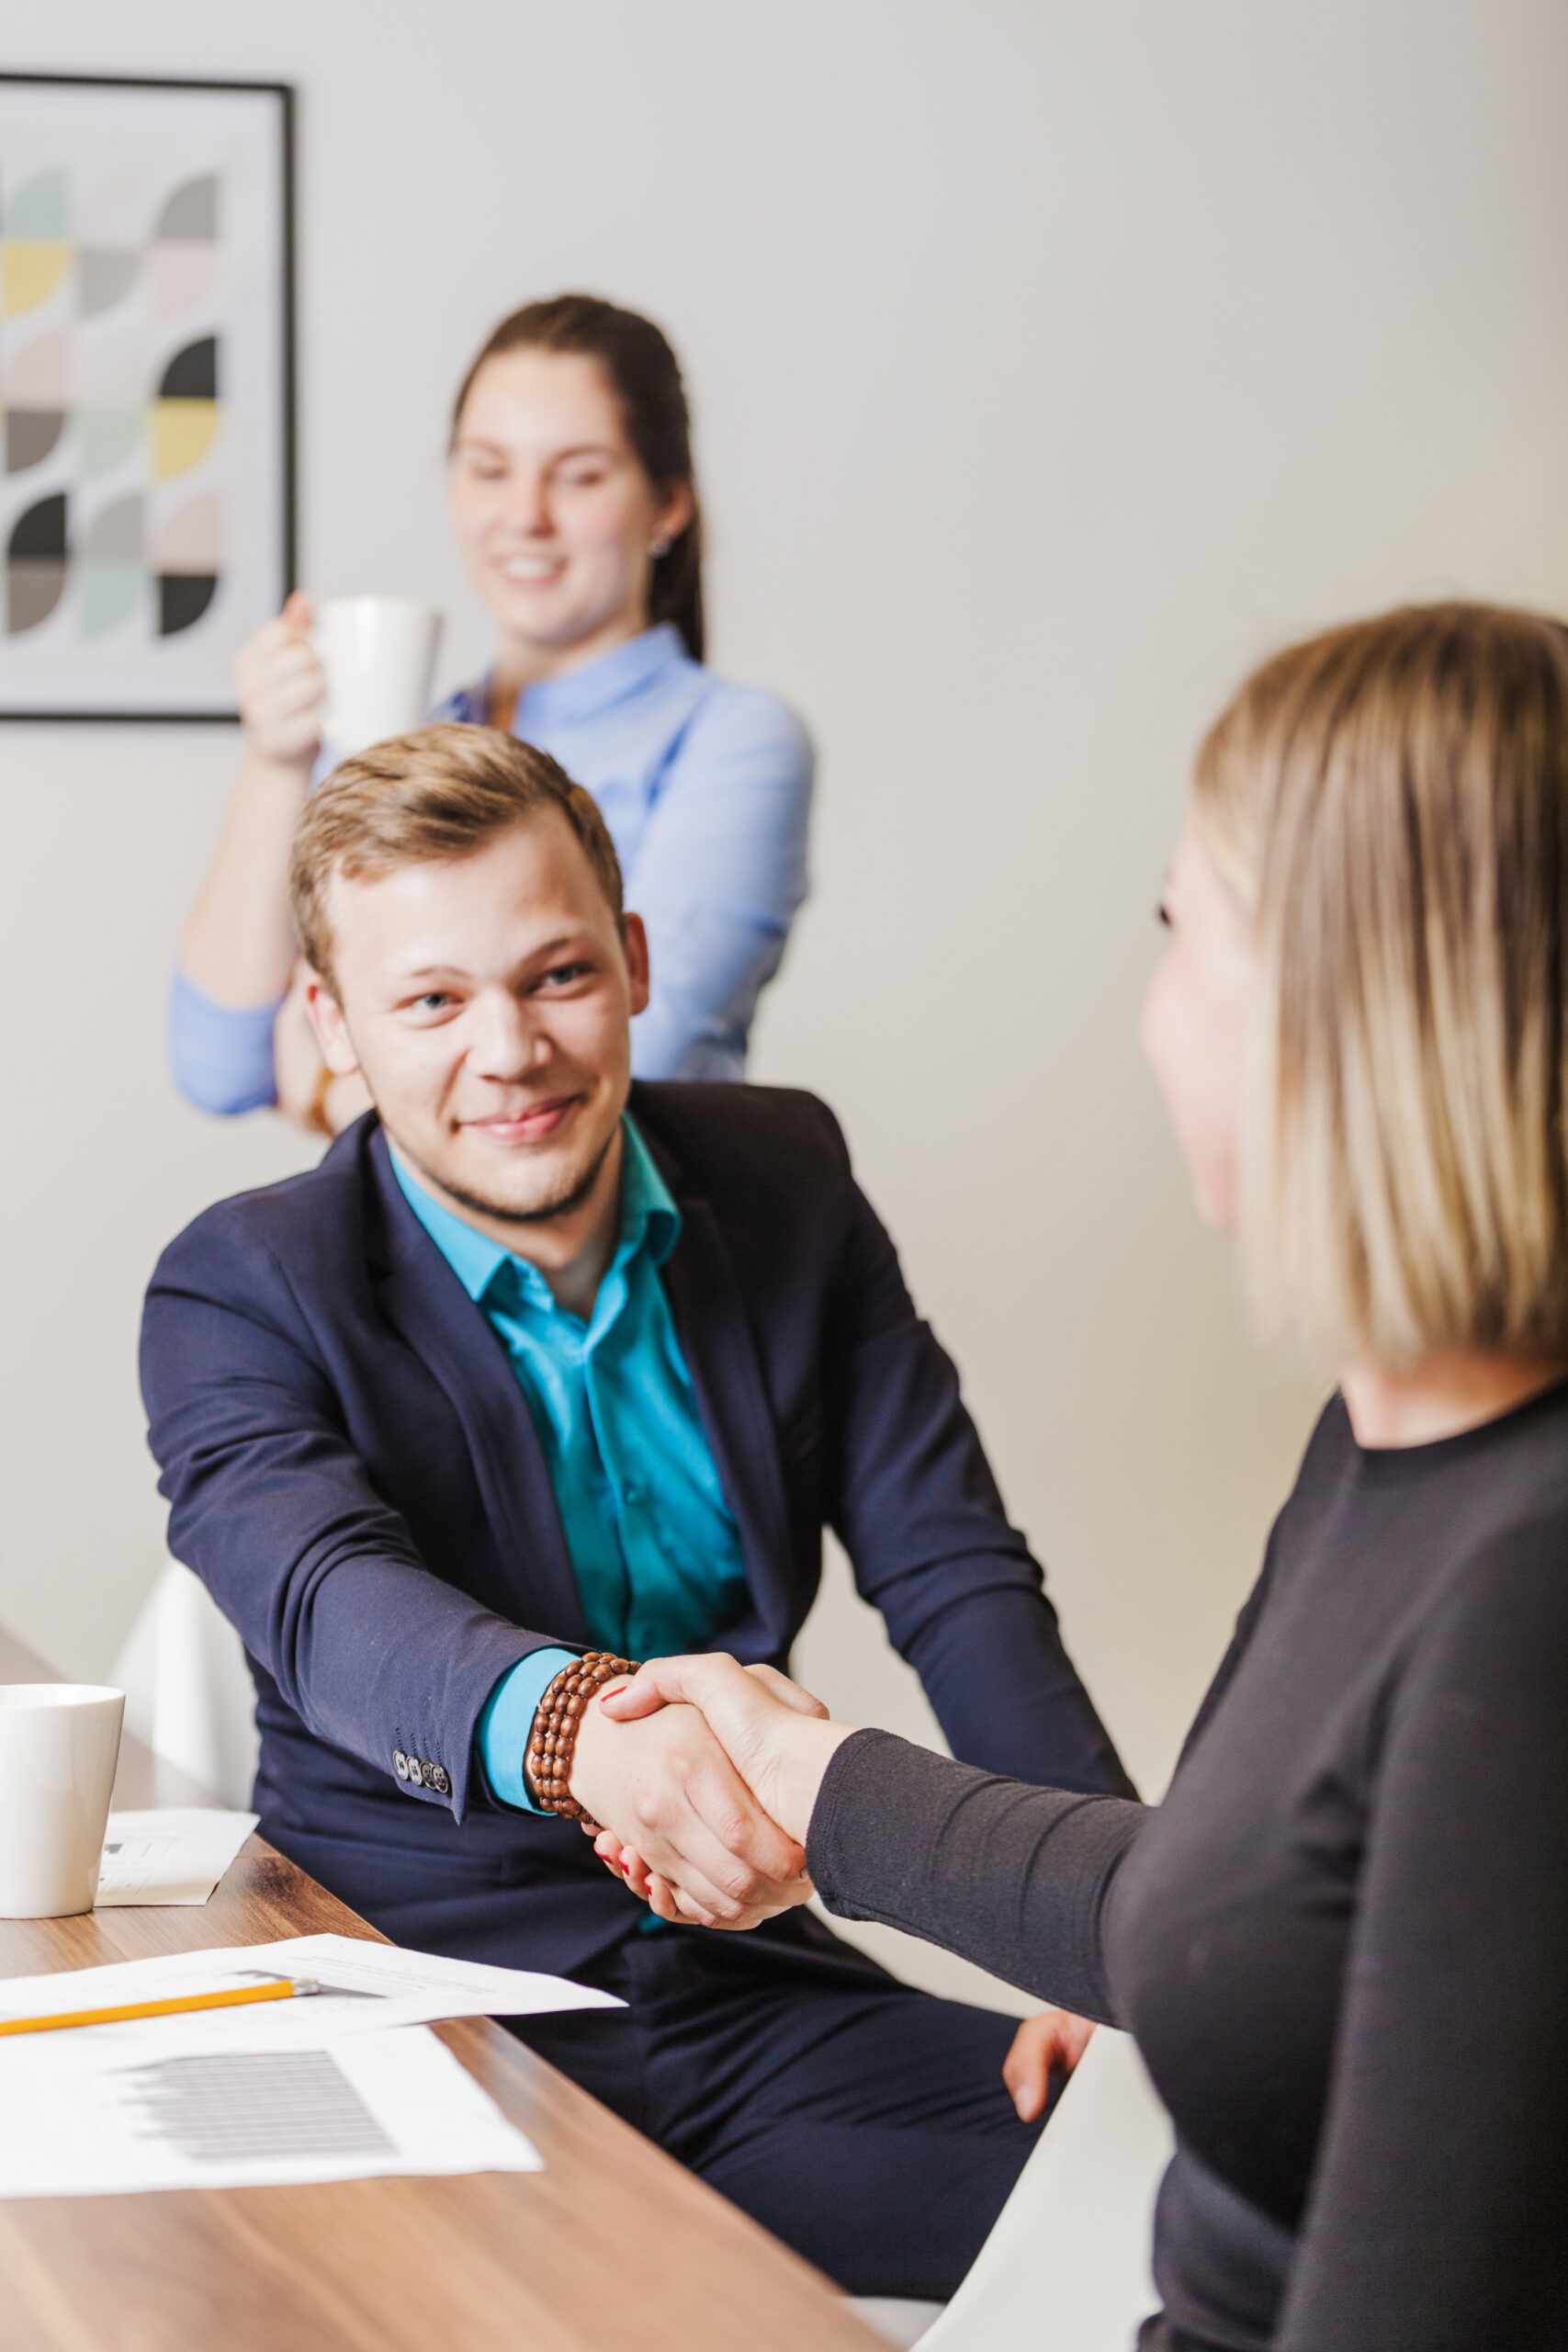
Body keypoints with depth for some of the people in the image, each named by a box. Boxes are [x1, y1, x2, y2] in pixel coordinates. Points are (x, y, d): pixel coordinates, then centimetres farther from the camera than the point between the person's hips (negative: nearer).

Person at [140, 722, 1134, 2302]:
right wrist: (585, 1731, -51)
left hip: (748, 1988, 4)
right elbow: (328, 1598, -27)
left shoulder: (786, 1181, 6)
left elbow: (955, 1576, 3)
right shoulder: (239, 1295, -7)